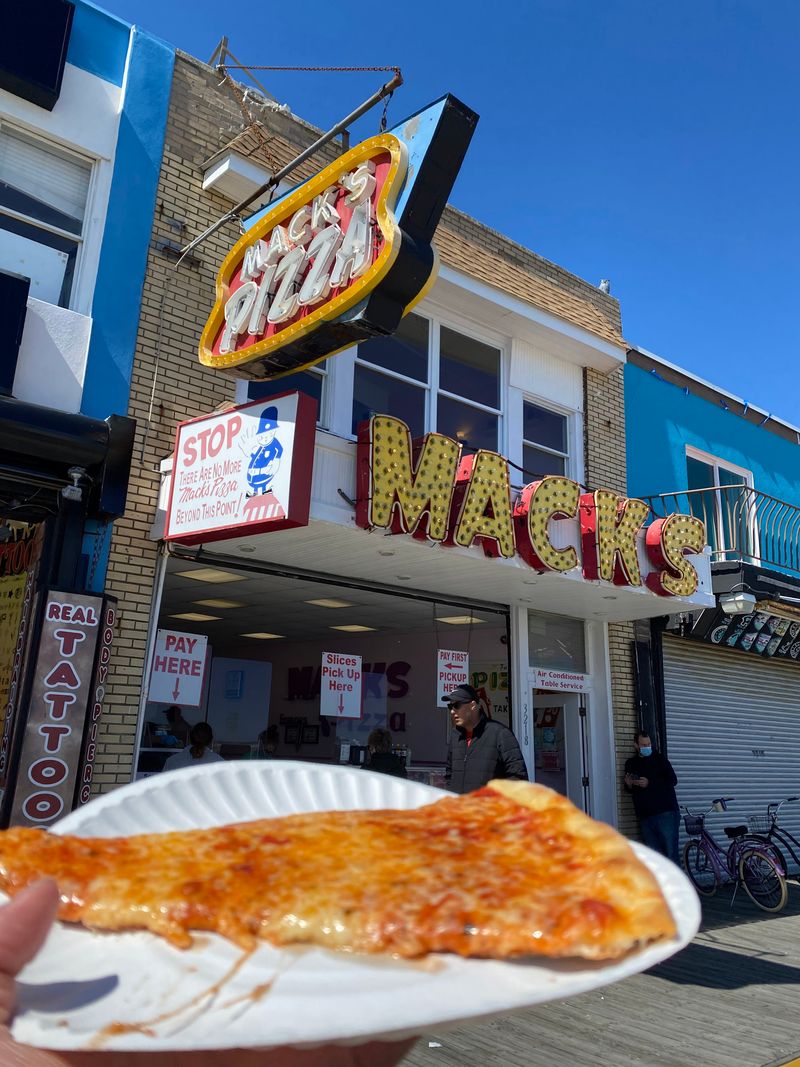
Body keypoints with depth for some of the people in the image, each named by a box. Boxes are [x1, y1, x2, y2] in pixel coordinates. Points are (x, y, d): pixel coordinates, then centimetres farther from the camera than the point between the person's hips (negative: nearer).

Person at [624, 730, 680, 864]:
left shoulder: (660, 759, 2)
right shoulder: (631, 763, 14)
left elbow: (673, 780, -7)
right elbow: (630, 789, 22)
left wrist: (650, 783, -16)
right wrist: (628, 785, -1)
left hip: (665, 812, -4)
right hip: (645, 816, 4)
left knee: (670, 852, -7)